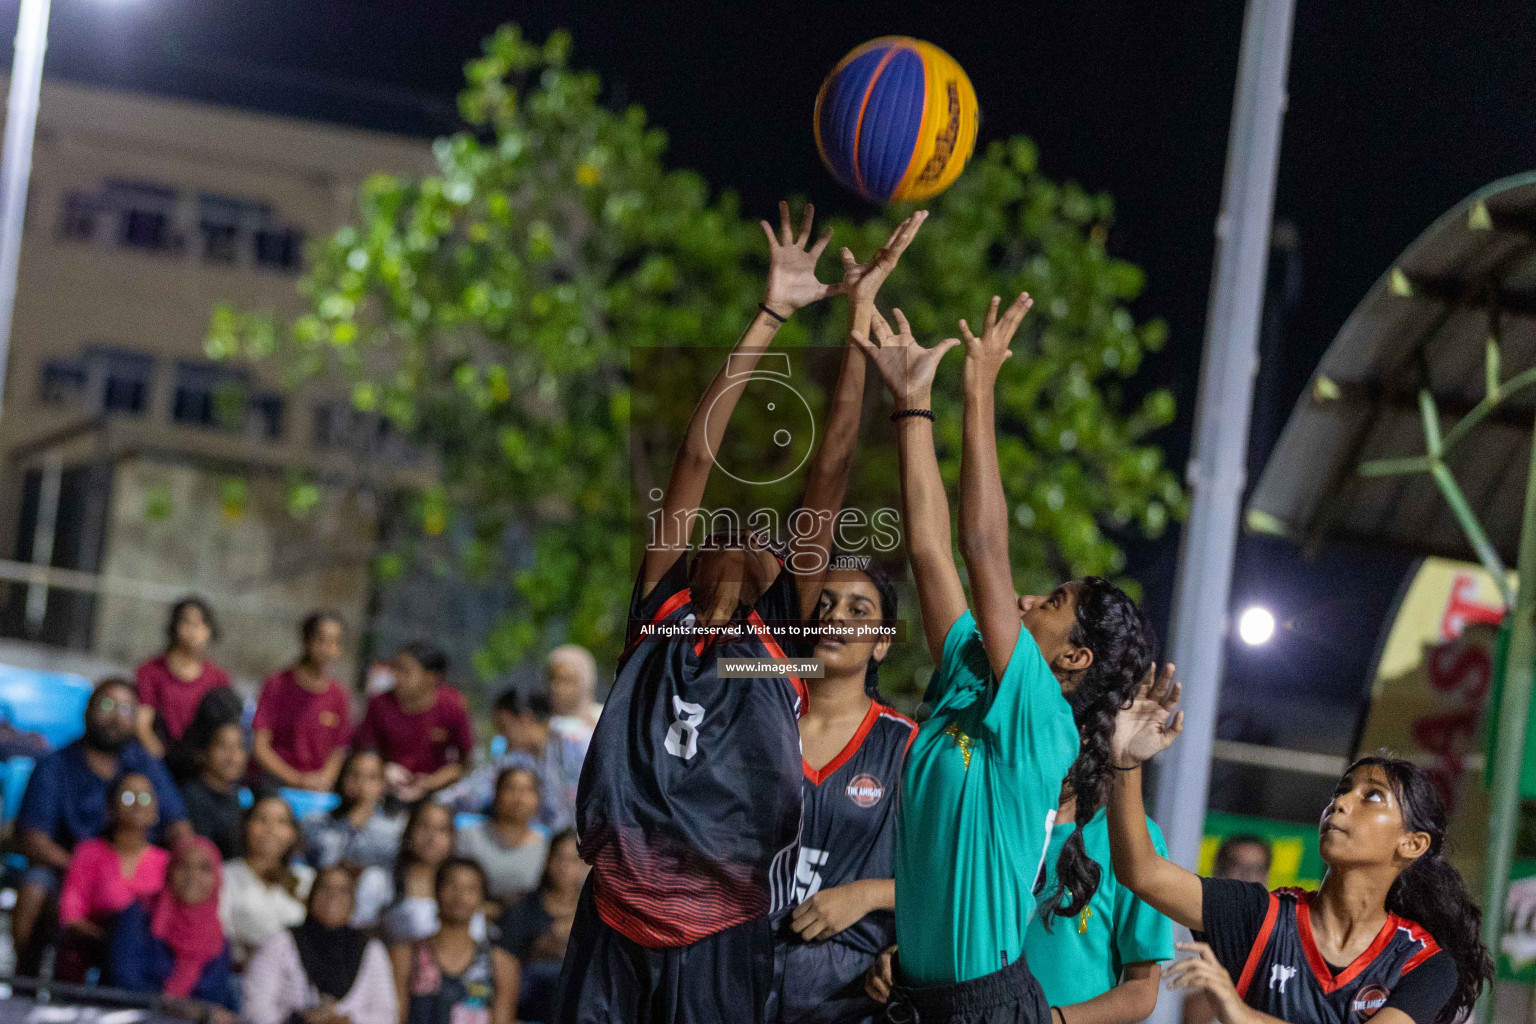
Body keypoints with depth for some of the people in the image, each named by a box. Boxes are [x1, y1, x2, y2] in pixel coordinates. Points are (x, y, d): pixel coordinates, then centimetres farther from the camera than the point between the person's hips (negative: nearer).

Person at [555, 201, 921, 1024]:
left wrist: (860, 314, 2)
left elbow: (827, 478, 4)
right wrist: (771, 316, 7)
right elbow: (697, 457, 8)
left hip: (724, 930, -2)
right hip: (616, 915, 2)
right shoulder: (659, 615, 10)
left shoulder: (782, 635, 6)